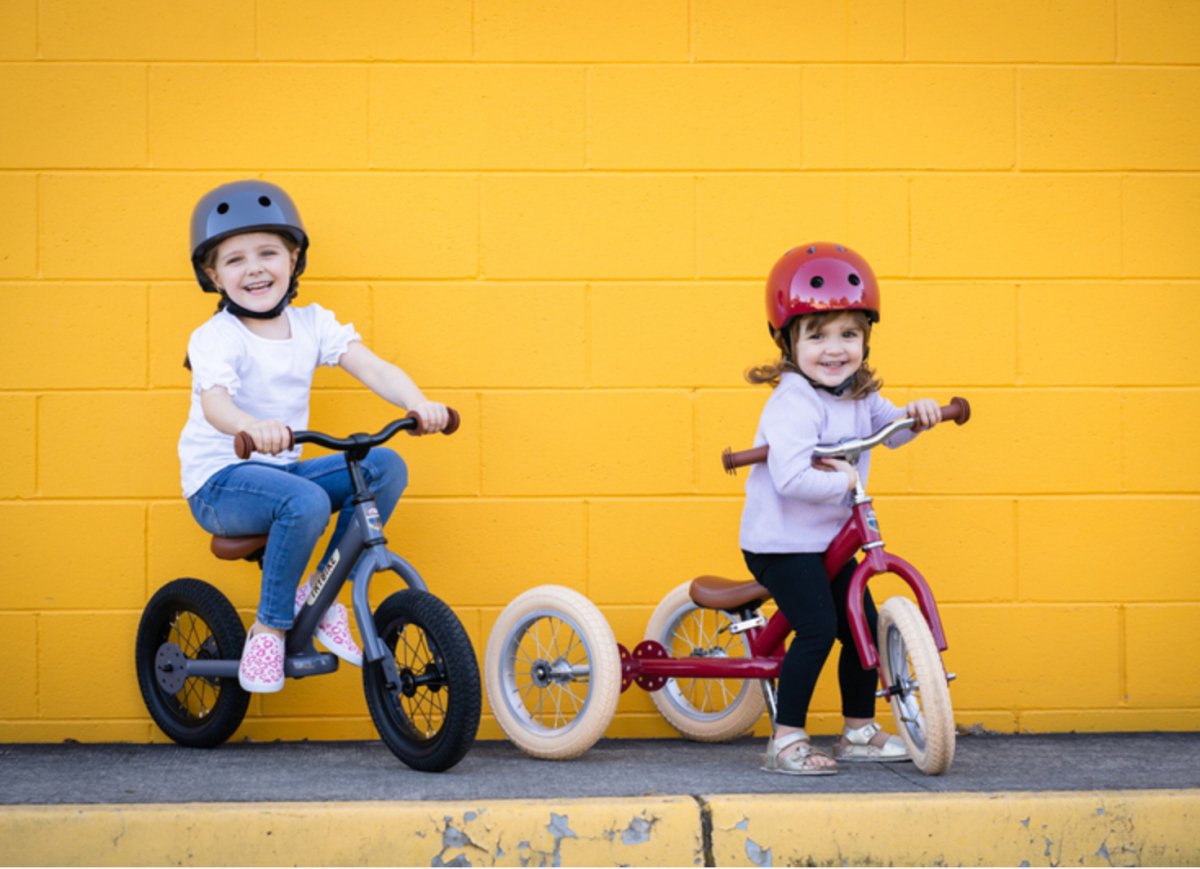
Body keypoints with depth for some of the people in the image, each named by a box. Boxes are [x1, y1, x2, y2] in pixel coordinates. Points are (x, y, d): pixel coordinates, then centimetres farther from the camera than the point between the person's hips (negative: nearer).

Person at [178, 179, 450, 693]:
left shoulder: (312, 324, 3)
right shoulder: (215, 338, -14)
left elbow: (372, 368, -10)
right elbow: (215, 402, -33)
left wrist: (419, 405, -31)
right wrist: (252, 427, -57)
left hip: (281, 471, 6)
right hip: (219, 482, -6)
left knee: (387, 467, -13)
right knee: (306, 501, -35)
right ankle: (269, 627, -15)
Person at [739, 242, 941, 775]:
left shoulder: (858, 393, 4)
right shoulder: (794, 404, -24)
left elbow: (885, 426, 23)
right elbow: (791, 478, -37)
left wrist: (914, 415, 3)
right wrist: (843, 481, -25)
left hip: (827, 540, 9)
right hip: (782, 541, -9)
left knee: (863, 625, 10)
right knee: (817, 629, -17)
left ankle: (859, 731, 24)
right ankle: (785, 742, -9)